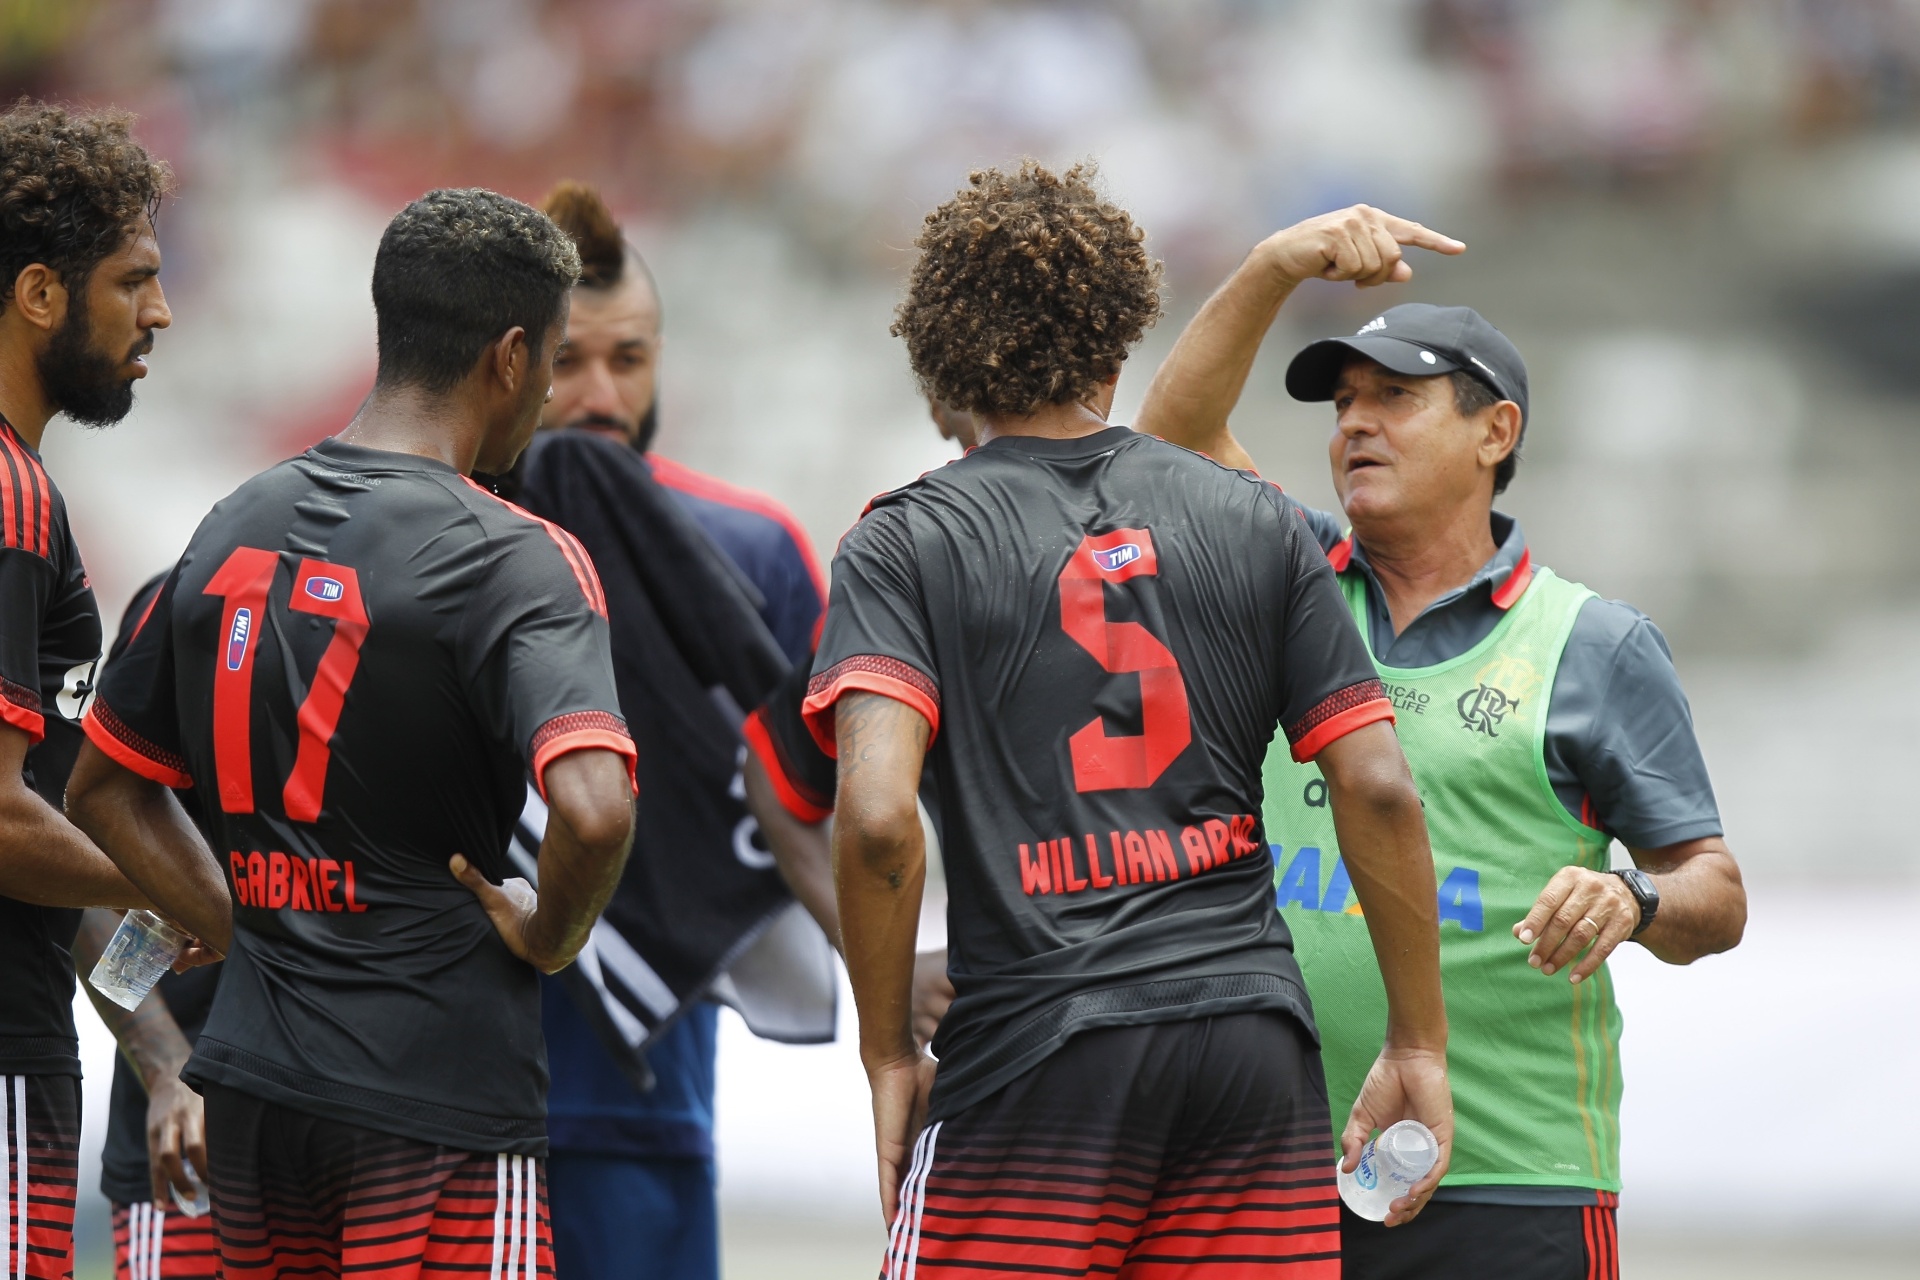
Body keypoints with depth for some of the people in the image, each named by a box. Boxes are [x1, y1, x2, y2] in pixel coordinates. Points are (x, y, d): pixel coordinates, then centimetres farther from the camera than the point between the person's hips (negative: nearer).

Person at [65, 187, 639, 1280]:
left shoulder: (236, 528, 11)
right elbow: (593, 809, -27)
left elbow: (104, 790, 19)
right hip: (439, 1093, -7)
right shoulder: (516, 560, -12)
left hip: (255, 1085, 7)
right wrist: (551, 936, -8)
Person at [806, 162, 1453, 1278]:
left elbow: (876, 815, -14)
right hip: (1255, 1051, 3)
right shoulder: (1258, 524, 10)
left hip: (1031, 1060, -3)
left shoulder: (906, 544, 2)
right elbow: (1380, 794, 4)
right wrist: (1420, 1048, 11)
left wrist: (888, 1050, -3)